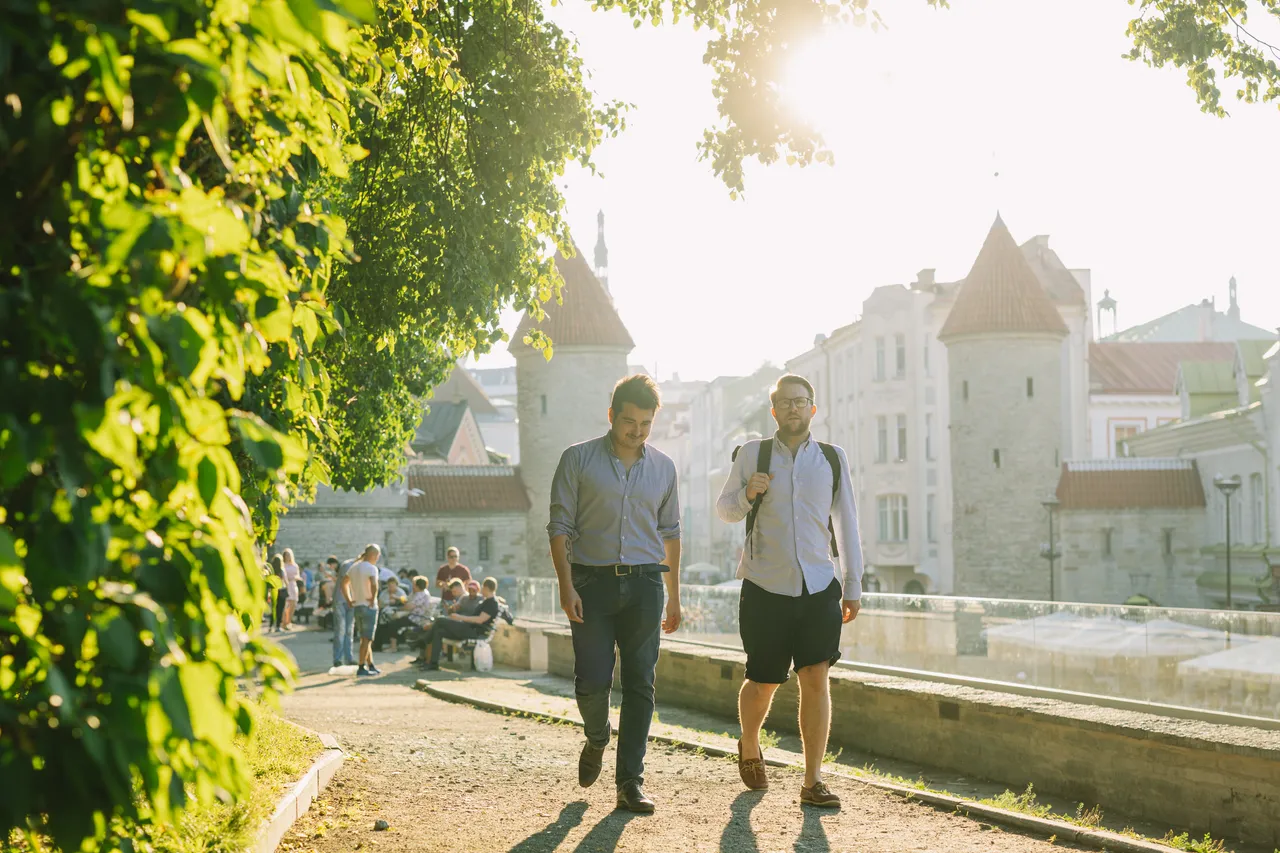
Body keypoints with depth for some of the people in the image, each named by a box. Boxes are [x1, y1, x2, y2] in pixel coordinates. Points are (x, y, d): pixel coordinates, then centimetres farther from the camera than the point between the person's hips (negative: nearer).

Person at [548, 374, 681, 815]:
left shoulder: (663, 467, 10)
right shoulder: (579, 459, 0)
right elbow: (560, 525, -1)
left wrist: (674, 595, 16)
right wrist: (566, 585, -10)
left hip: (644, 583, 2)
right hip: (592, 580, -2)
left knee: (640, 684, 0)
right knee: (591, 680, -7)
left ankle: (630, 781, 6)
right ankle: (596, 741, 26)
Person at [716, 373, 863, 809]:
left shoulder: (832, 458, 6)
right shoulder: (752, 454, 2)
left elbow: (846, 522, 11)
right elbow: (724, 509, 11)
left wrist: (853, 585, 9)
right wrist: (747, 494, -12)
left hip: (819, 587, 1)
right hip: (765, 588, -1)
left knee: (816, 678, -9)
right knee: (763, 683, 7)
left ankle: (813, 781, -3)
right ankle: (749, 748, 37)